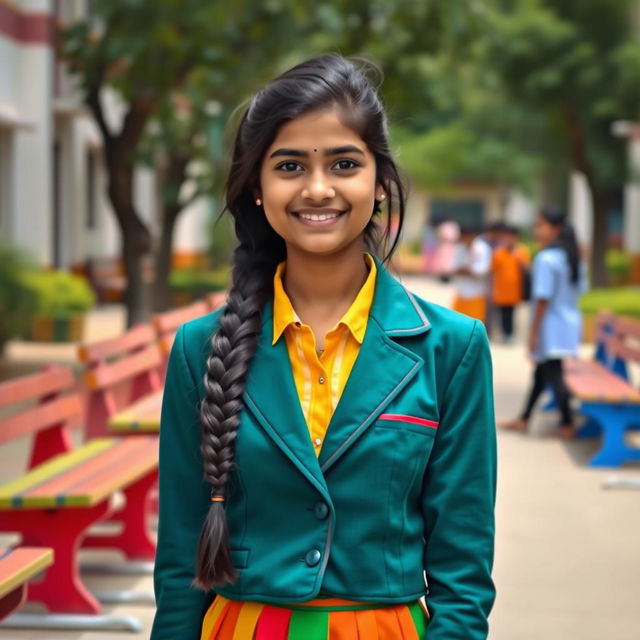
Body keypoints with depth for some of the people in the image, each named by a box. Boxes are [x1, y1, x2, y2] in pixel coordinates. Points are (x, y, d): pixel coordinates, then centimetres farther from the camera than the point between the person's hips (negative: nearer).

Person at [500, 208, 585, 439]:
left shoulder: (546, 259, -18)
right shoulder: (573, 257, 7)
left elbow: (543, 298, -19)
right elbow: (579, 289, 13)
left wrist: (534, 331, -14)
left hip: (552, 325, -9)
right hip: (571, 321, 9)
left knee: (553, 374, 0)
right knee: (541, 373, 16)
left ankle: (567, 425, 6)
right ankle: (524, 420, 25)